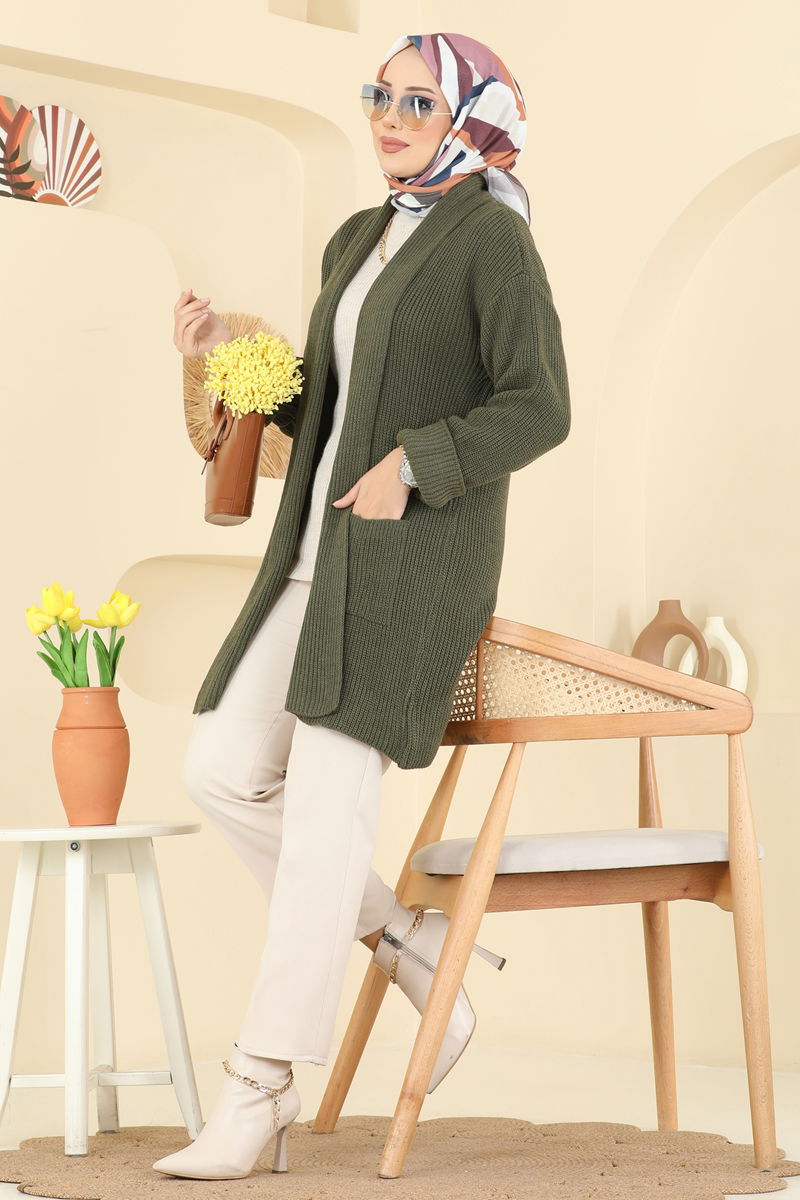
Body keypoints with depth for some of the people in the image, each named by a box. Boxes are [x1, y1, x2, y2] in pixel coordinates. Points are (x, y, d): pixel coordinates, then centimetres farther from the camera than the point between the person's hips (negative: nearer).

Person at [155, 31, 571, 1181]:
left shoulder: (493, 237, -5)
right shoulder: (356, 241, 19)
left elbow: (540, 409, -11)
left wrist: (413, 466, -20)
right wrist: (229, 355, 9)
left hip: (416, 552, -8)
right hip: (320, 548, 8)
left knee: (328, 798, -13)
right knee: (224, 770, 0)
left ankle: (260, 1088, -9)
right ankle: (413, 948, 13)